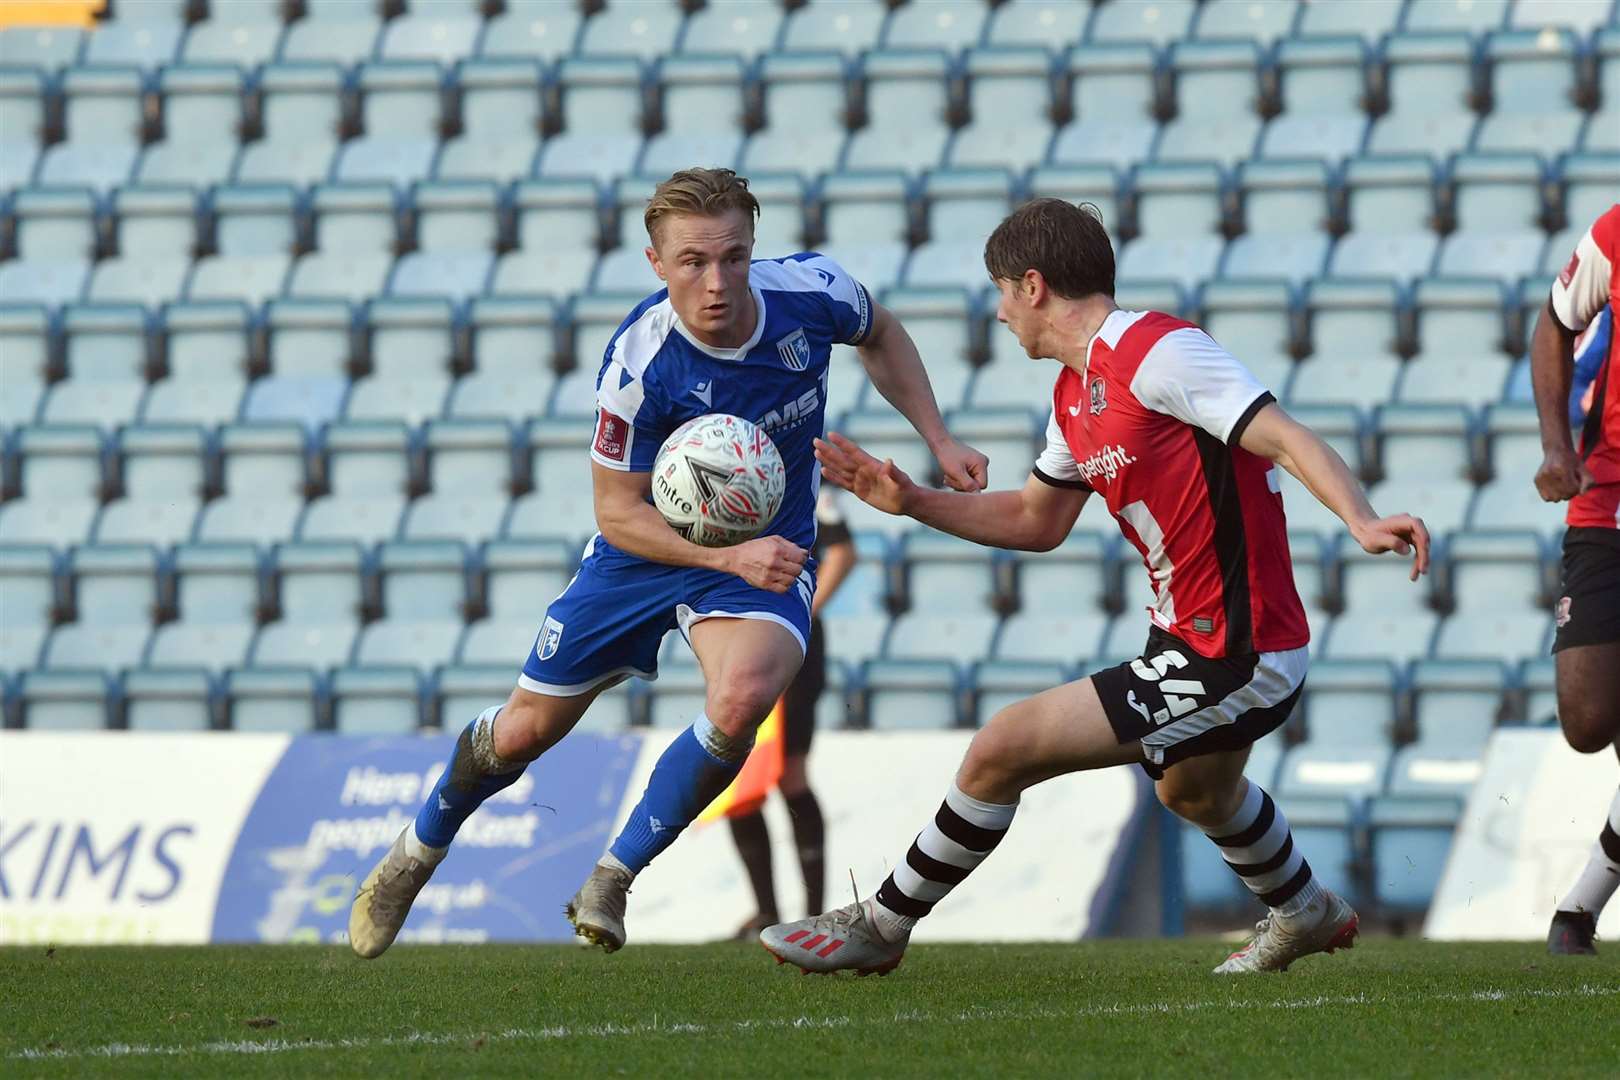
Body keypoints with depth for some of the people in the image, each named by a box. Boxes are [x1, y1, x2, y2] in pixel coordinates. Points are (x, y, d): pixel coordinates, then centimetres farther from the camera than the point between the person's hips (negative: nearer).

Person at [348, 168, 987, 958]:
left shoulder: (811, 292, -21)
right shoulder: (639, 363, -30)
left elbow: (880, 336, 6)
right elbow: (617, 513, -20)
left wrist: (938, 441, -1)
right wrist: (730, 558, -33)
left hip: (766, 550, 1)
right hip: (647, 546, -1)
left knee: (740, 700, -30)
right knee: (525, 730, 9)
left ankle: (612, 879, -9)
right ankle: (415, 856, 41)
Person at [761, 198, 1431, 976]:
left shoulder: (1157, 351, -18)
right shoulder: (1075, 393, 11)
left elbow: (1285, 439, -26)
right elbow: (1036, 522, 24)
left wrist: (1362, 522, -41)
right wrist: (910, 501, 17)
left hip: (1232, 661, -10)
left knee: (1002, 749, -11)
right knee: (1193, 791, 39)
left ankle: (881, 926, 6)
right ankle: (1305, 913, 65)